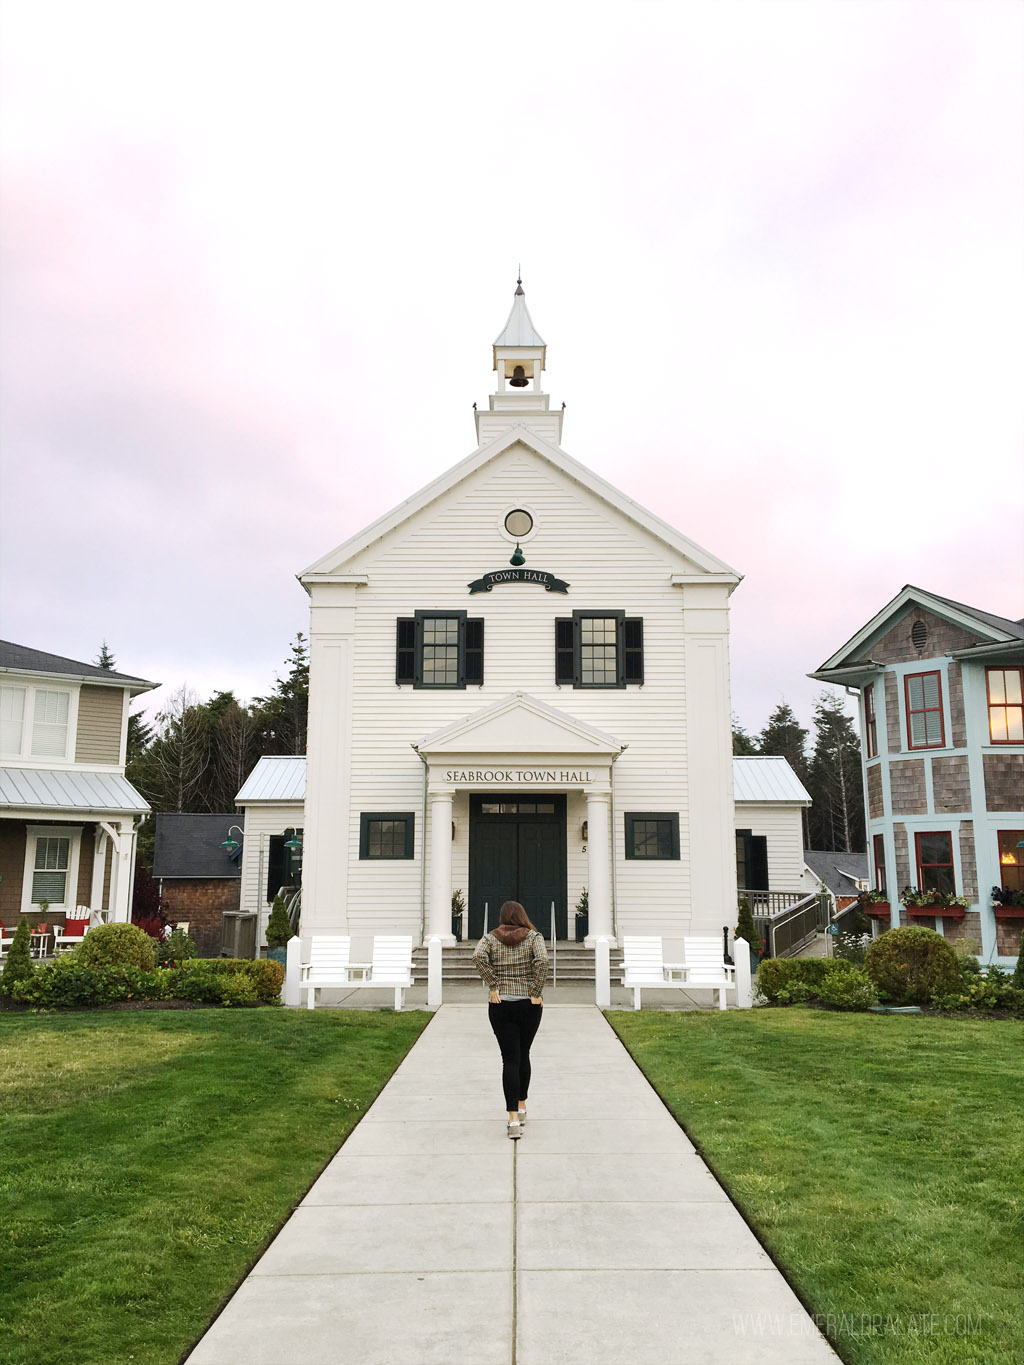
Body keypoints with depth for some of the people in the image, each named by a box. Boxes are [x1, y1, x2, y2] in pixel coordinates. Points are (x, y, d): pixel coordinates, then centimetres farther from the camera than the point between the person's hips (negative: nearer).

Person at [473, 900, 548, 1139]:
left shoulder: (491, 938, 3)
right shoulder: (534, 937, 1)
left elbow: (478, 957, -17)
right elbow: (542, 961, -18)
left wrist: (493, 987, -12)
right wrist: (536, 993, -12)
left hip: (501, 1005, 0)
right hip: (529, 1005, 0)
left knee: (510, 1059, 1)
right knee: (523, 1054, 20)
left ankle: (514, 1119, -8)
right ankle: (521, 1107, 32)